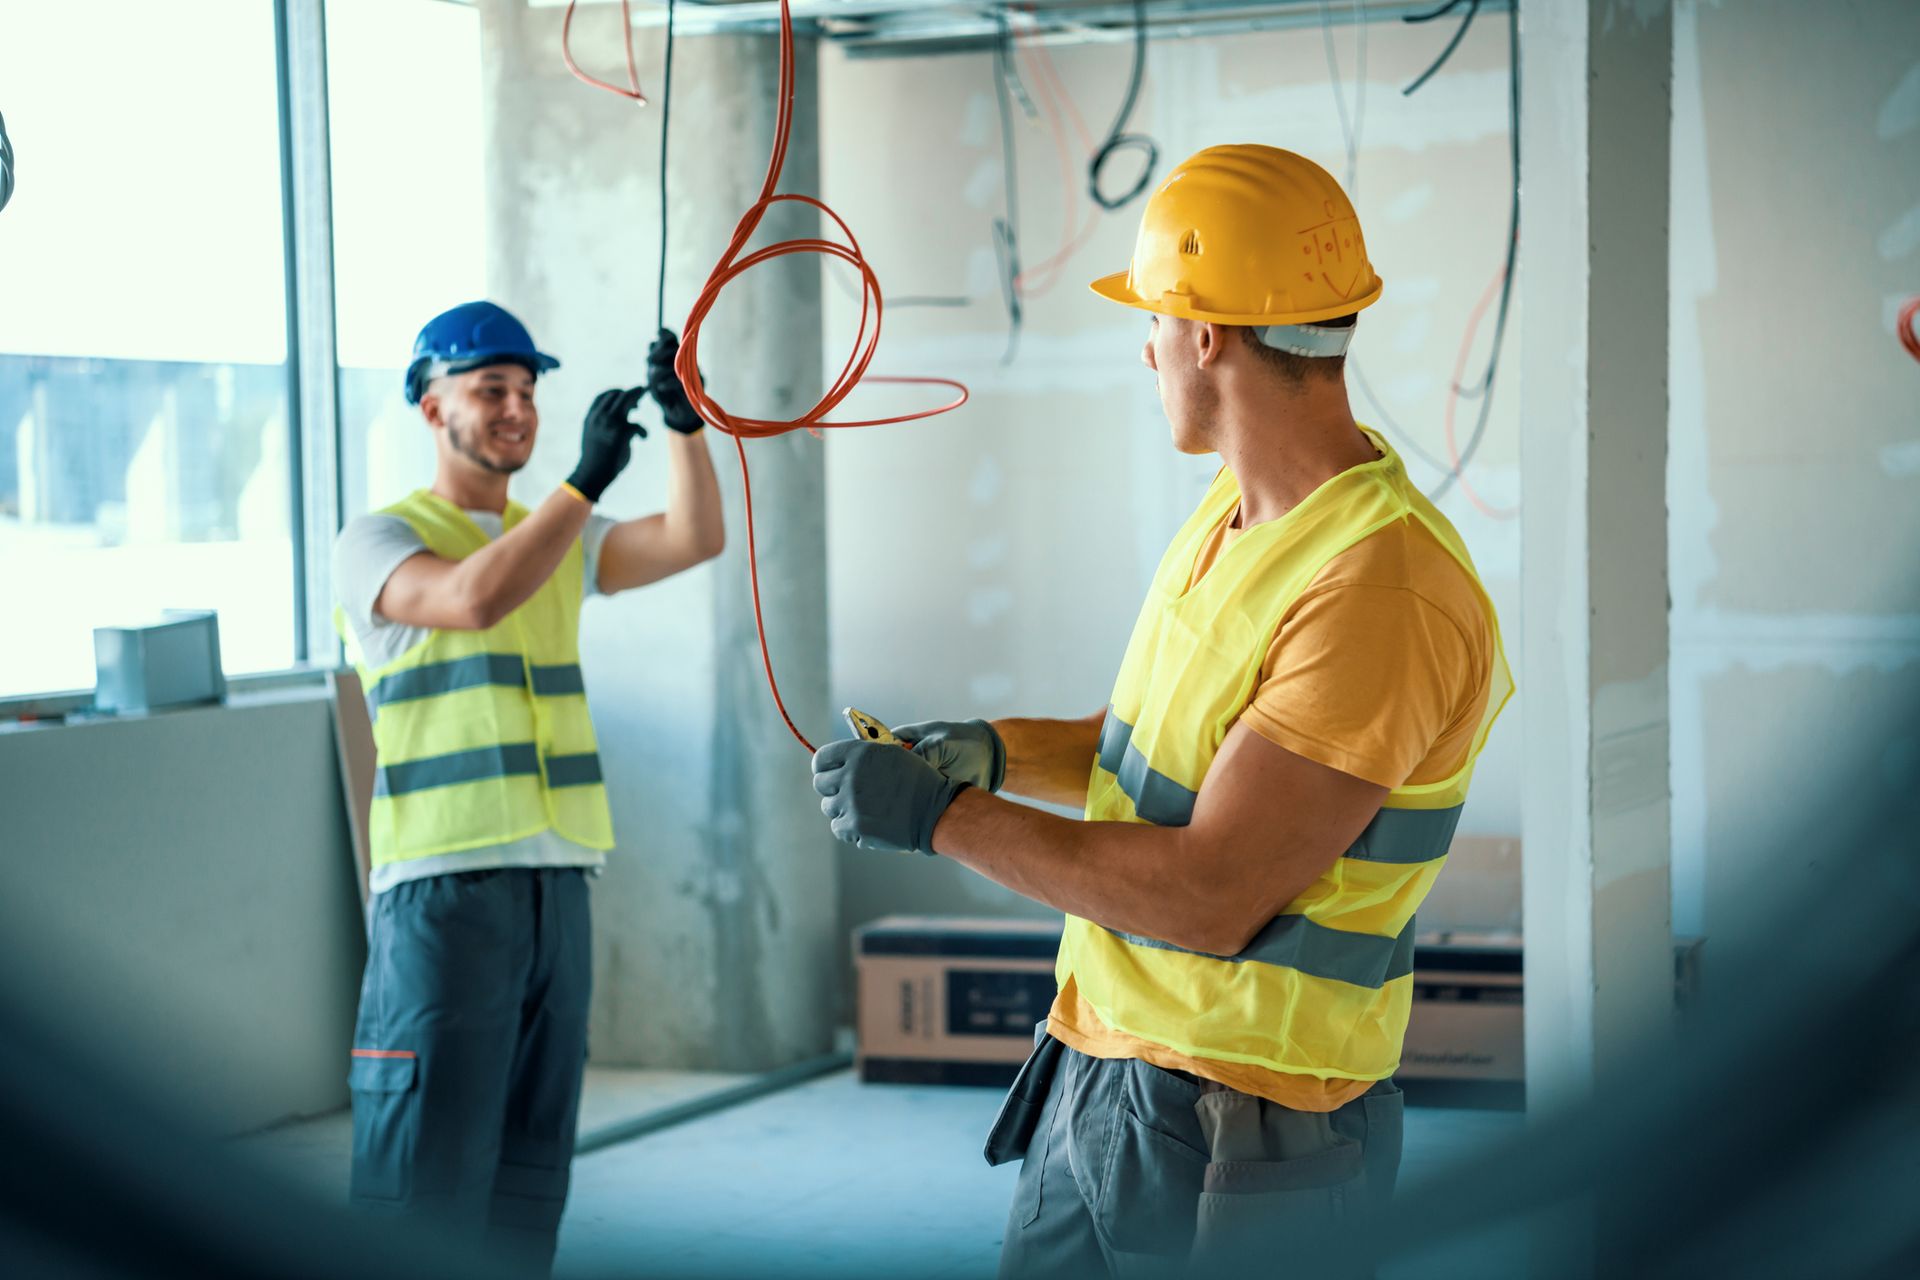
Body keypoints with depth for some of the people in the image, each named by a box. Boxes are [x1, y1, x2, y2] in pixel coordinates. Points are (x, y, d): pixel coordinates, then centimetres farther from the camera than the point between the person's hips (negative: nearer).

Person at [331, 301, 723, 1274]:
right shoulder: (377, 541, -1)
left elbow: (694, 538, 3)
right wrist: (586, 479, -24)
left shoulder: (560, 543, 17)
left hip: (557, 883, 7)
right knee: (426, 1175, -6)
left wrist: (686, 425, -11)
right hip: (443, 889, -7)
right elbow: (472, 598, -22)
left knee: (530, 1169, 11)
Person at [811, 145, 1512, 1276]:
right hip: (1096, 1069, 9)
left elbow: (1210, 896, -28)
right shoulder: (1241, 511, 7)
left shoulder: (1386, 596, -25)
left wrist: (940, 815, -21)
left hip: (1234, 1131, -9)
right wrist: (995, 752, 3)